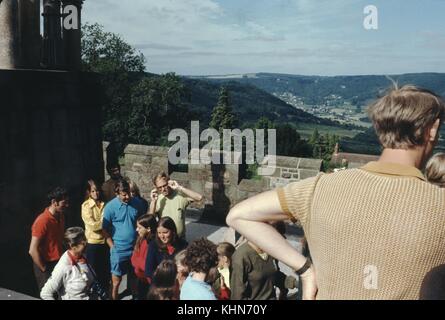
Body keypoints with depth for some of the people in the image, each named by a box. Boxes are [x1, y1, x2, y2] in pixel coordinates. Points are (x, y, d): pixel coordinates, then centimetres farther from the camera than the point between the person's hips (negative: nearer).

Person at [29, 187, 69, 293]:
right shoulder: (42, 221, -23)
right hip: (47, 265, -7)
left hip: (59, 264, 7)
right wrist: (45, 270, -15)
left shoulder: (61, 216, 1)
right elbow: (33, 251, -22)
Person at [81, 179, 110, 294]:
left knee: (106, 270, 14)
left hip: (105, 241, 4)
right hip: (93, 243, -4)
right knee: (94, 272, 9)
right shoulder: (86, 206, -9)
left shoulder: (104, 204, 2)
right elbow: (92, 225, -18)